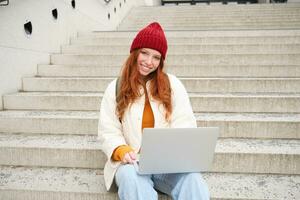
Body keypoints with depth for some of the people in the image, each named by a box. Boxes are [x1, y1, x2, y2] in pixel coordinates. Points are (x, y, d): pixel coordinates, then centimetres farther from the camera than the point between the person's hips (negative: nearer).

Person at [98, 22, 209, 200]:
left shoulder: (172, 84, 9)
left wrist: (178, 150, -20)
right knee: (131, 177, -36)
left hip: (169, 160, 0)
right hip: (133, 162, 0)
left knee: (192, 179, -32)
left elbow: (185, 124, 1)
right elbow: (108, 131, 4)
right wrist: (122, 151, -18)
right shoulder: (115, 89, 9)